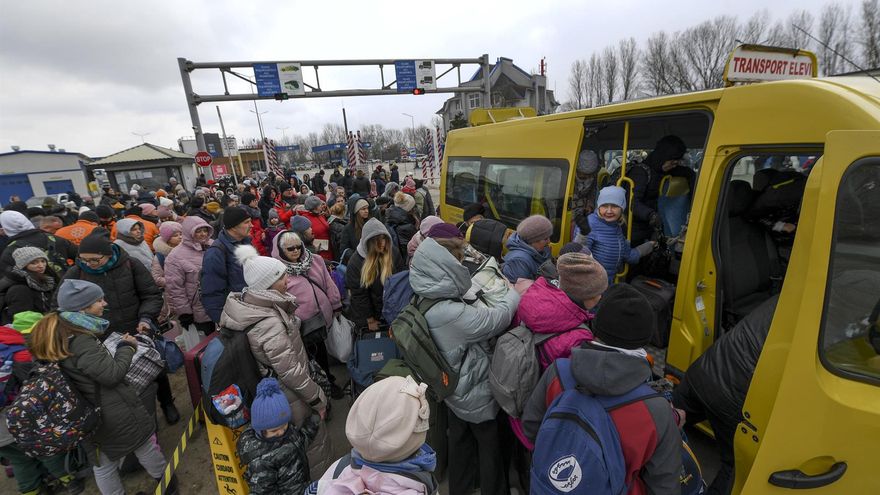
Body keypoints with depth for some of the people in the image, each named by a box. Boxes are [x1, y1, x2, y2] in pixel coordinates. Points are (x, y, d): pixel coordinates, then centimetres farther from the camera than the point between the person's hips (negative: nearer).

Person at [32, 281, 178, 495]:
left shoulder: (54, 332, -1)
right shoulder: (80, 340, -27)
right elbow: (112, 374, -25)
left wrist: (118, 346, 5)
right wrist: (127, 347, -12)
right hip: (114, 414, -7)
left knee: (102, 464, 21)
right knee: (144, 444, 16)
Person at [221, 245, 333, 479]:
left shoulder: (250, 300, -6)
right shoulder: (269, 324, -33)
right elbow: (290, 371, -27)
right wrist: (317, 399, -15)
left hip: (272, 387, 8)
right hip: (291, 398, -8)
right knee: (311, 438, 15)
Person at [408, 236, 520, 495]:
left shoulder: (427, 303, -11)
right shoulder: (453, 314, -38)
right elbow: (497, 318, -27)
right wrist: (516, 292, -9)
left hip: (454, 390, 7)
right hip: (477, 394, -7)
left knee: (460, 441, 28)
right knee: (490, 446, 19)